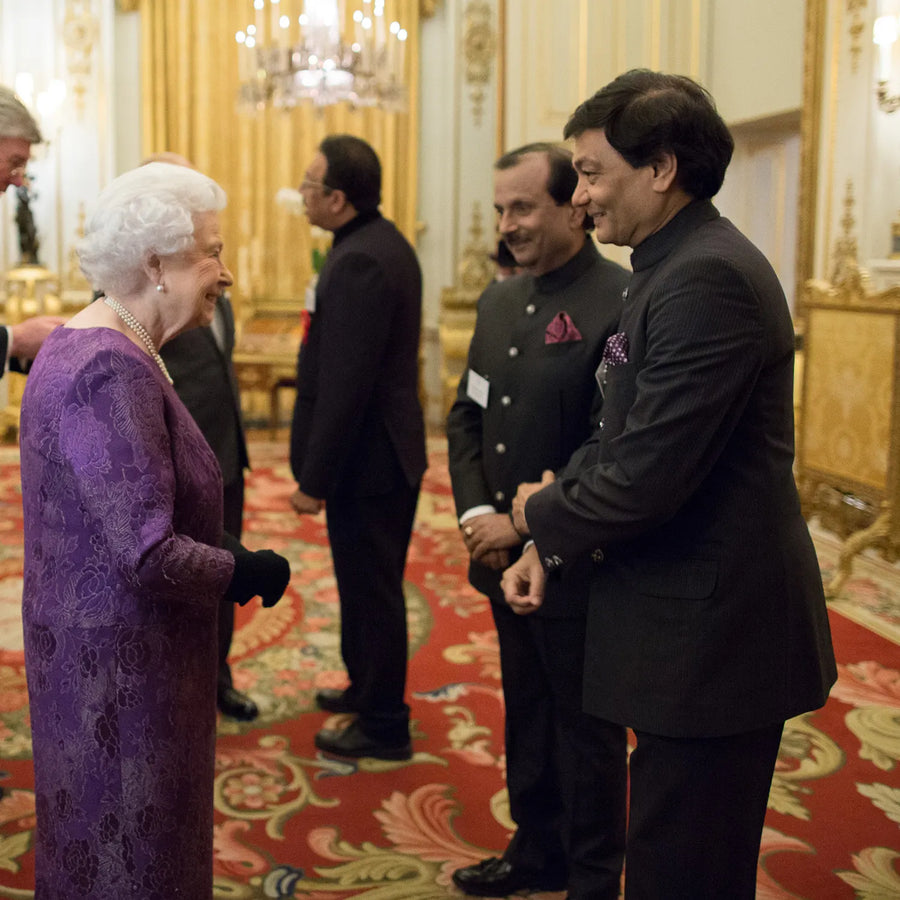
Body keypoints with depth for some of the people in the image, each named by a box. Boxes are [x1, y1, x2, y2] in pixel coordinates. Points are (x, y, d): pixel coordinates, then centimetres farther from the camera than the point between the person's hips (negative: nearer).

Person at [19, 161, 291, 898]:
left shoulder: (83, 346, 7)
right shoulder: (114, 373, -24)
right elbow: (149, 554, -28)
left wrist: (231, 561, 6)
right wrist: (250, 574, -13)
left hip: (94, 646, 10)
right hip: (122, 665, -10)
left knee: (98, 840, 23)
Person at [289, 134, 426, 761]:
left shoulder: (360, 262, -23)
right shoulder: (385, 244, 10)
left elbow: (345, 387, -26)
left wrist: (314, 480, -19)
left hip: (367, 458, -10)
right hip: (388, 451, 10)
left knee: (371, 592, 3)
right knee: (369, 585, 23)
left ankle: (384, 727, 17)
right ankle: (367, 688, 39)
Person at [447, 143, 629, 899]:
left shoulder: (621, 303, -17)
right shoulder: (500, 303, 9)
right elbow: (466, 416, 12)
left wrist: (529, 525, -18)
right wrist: (476, 512, -2)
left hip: (575, 564, -7)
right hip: (505, 556, 7)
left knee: (586, 729, 9)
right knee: (527, 716, 21)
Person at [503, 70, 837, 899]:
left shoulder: (707, 278, -21)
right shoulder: (671, 267, 12)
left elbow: (646, 476, -26)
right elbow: (619, 439, 14)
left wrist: (540, 513, -7)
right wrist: (550, 546, 4)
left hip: (709, 635, -10)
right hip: (693, 623, 10)